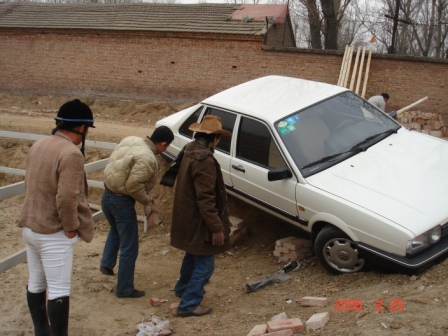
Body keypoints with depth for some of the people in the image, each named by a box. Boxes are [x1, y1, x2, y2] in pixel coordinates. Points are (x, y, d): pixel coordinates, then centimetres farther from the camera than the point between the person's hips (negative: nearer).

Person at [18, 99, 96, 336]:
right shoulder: (71, 153, -21)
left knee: (36, 283, 19)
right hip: (53, 233, -9)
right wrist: (71, 228, -14)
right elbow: (67, 198, -27)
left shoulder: (39, 145, 6)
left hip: (30, 226, 9)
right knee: (59, 290, 0)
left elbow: (32, 185, 12)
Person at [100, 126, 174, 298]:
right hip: (121, 201, -8)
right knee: (129, 248, 6)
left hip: (107, 195, 9)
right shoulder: (148, 159, -25)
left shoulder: (131, 140, 0)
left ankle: (106, 264, 38)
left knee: (115, 230, 37)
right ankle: (125, 289, 17)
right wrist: (147, 201, -7)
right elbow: (133, 186, -27)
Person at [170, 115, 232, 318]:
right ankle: (188, 305, 11)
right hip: (198, 221, -10)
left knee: (193, 256, 29)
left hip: (188, 217, 10)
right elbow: (206, 199, -27)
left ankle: (183, 288, 48)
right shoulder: (204, 159, -26)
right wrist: (216, 228, -22)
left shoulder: (191, 151, 5)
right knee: (205, 264, 3)